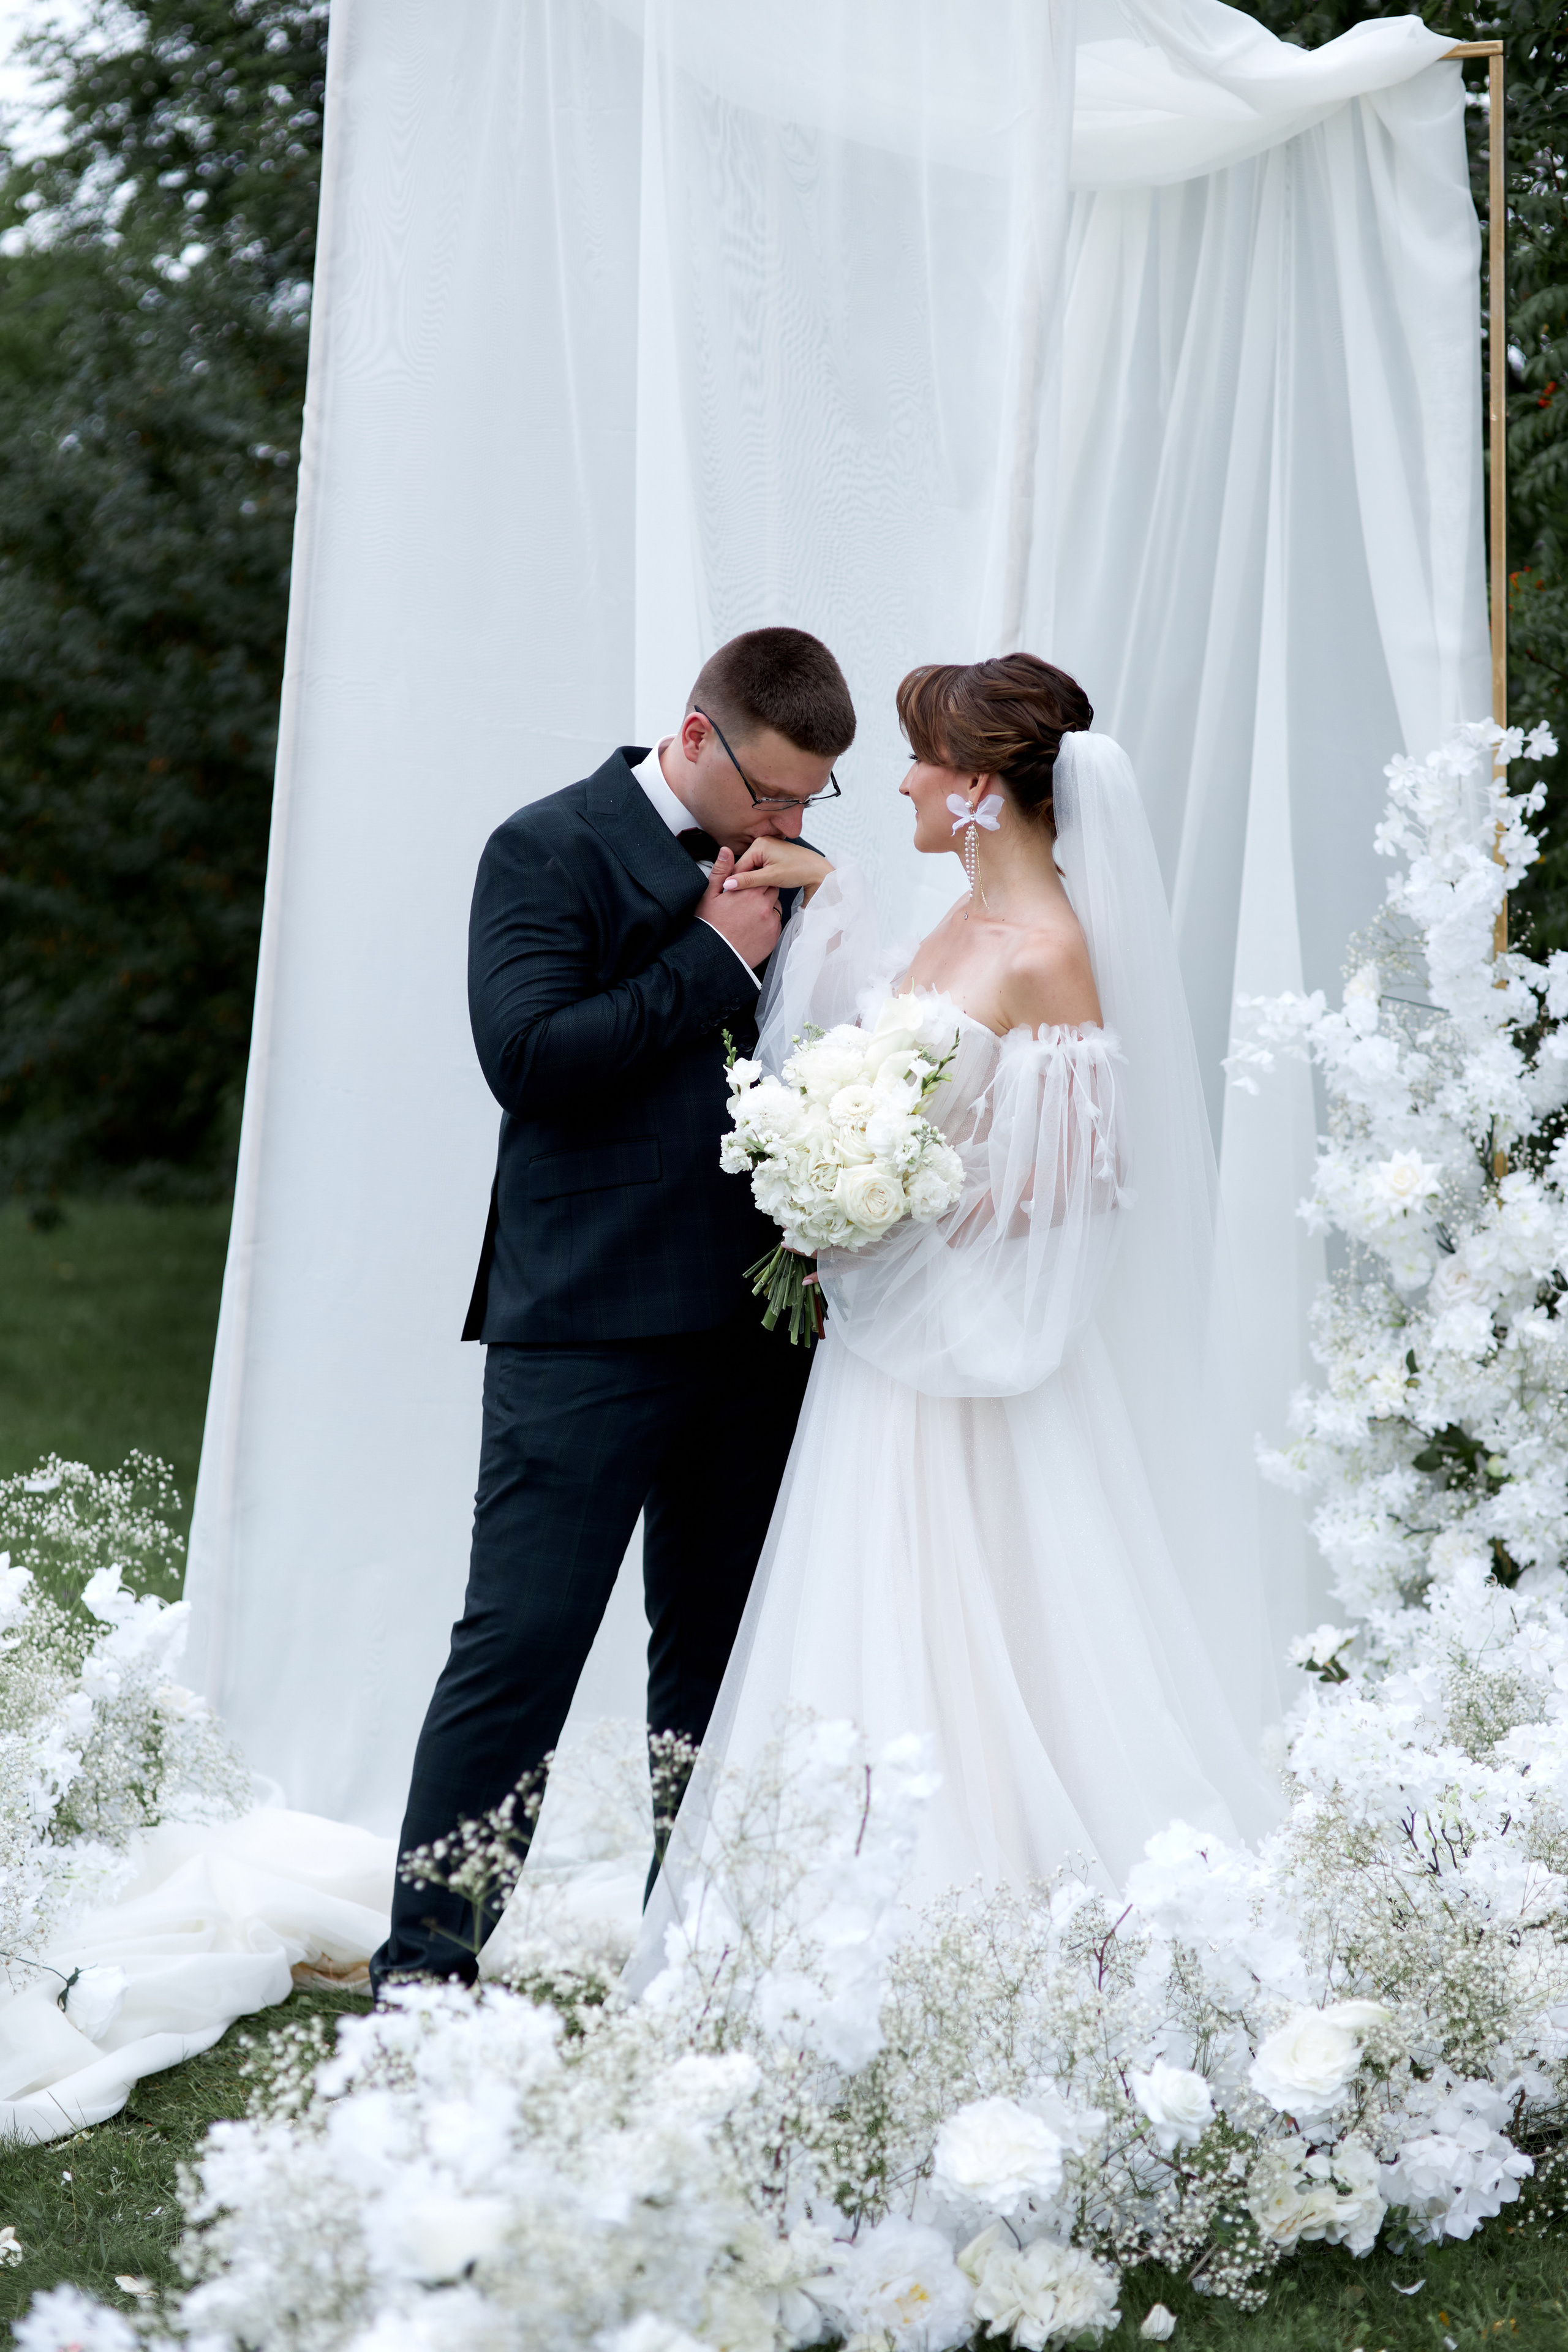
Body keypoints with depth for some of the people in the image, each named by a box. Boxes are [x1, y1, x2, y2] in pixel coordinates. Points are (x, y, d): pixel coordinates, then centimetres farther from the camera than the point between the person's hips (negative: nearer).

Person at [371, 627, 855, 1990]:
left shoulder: (778, 870, 15)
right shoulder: (550, 850, -4)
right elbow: (529, 1057, -16)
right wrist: (713, 961, -13)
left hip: (753, 1323, 6)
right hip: (589, 1327, -6)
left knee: (718, 1652, 12)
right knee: (519, 1646, -6)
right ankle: (426, 1959, 1)